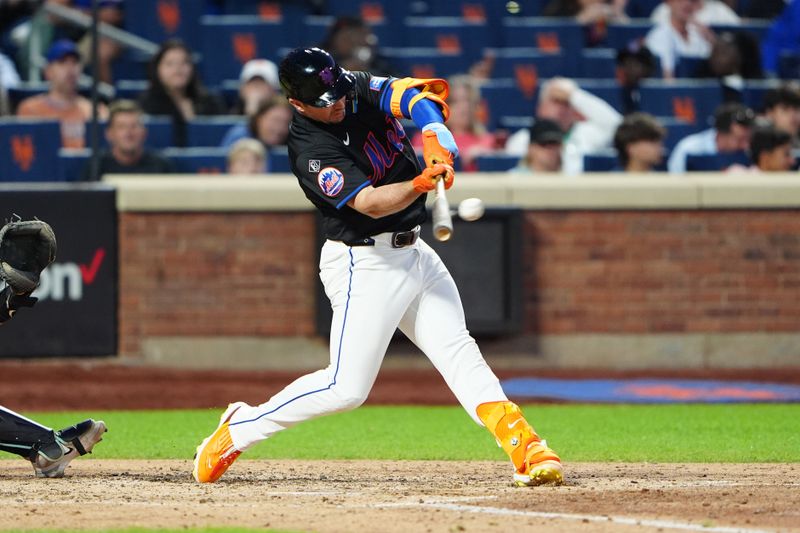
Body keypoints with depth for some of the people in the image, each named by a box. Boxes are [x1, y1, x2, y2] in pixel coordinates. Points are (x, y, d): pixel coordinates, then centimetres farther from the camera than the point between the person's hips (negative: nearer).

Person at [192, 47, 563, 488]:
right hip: (364, 265, -7)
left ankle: (523, 446, -3)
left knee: (457, 350, 1)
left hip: (412, 251, 7)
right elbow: (371, 203, -31)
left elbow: (413, 94, -17)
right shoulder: (310, 151, -22)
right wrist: (423, 183, -48)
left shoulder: (359, 89, -2)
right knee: (346, 388, -8)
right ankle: (239, 430, 7)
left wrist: (435, 138, -37)